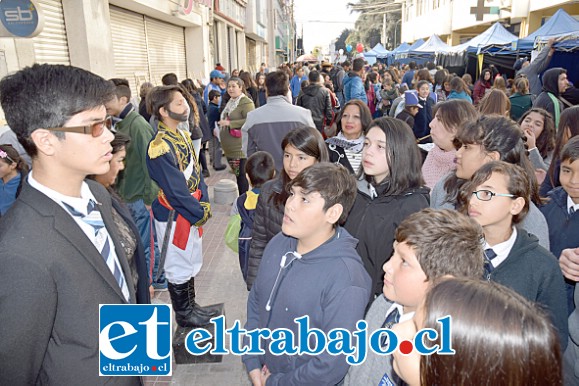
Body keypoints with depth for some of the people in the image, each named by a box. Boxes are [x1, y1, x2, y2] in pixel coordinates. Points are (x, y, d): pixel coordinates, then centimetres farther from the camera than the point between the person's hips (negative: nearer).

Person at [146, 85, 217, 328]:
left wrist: (204, 202, -3)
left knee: (192, 262, 21)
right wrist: (199, 213, -15)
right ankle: (183, 315, 28)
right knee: (179, 267, 9)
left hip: (193, 210, 9)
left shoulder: (182, 135, 4)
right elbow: (175, 189, -24)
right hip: (173, 214, -9)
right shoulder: (159, 147, -24)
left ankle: (191, 306, 39)